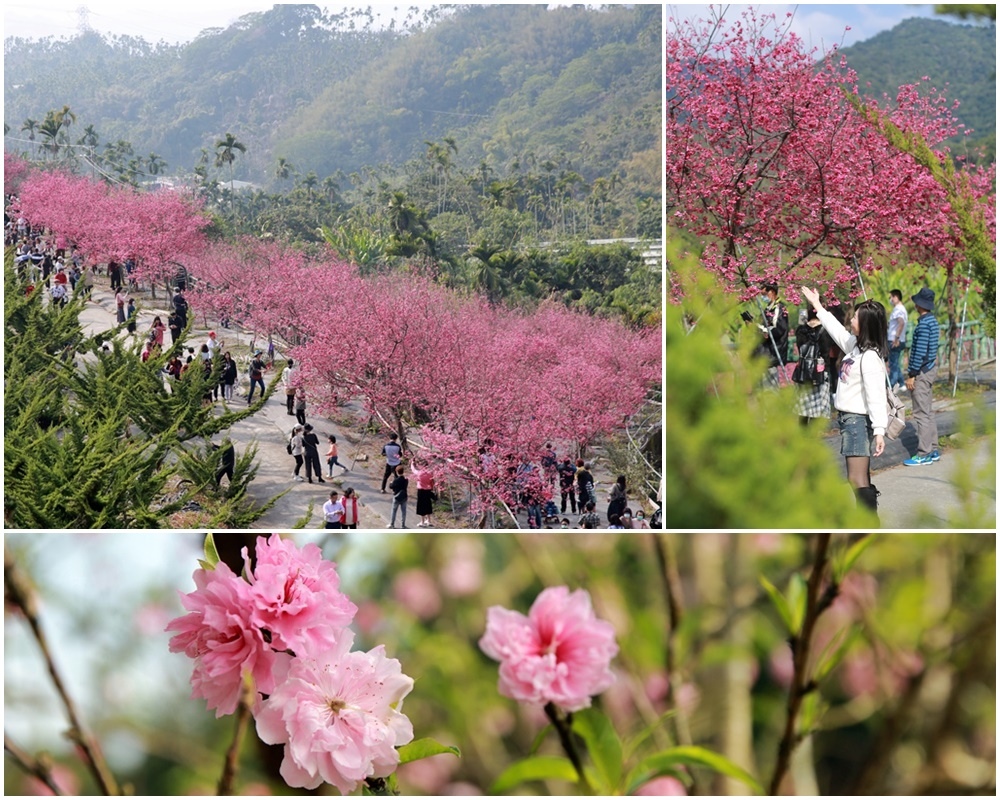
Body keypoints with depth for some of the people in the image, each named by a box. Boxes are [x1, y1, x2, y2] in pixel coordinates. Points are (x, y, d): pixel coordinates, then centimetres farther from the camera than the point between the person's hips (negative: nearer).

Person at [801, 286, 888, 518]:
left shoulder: (871, 357, -19)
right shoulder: (855, 346, 8)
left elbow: (876, 396, -25)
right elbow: (837, 331, 29)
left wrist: (879, 430, -30)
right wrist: (818, 307, 37)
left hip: (859, 421, -10)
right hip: (848, 419, 10)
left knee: (857, 478, -12)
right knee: (860, 476, 14)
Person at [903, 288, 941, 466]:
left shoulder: (924, 324, -19)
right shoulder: (932, 320, 11)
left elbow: (920, 352, -22)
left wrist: (912, 375, -18)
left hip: (922, 372, -10)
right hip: (929, 369, 10)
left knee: (921, 413, -7)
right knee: (928, 411, 15)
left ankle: (923, 454, -6)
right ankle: (932, 450, 20)